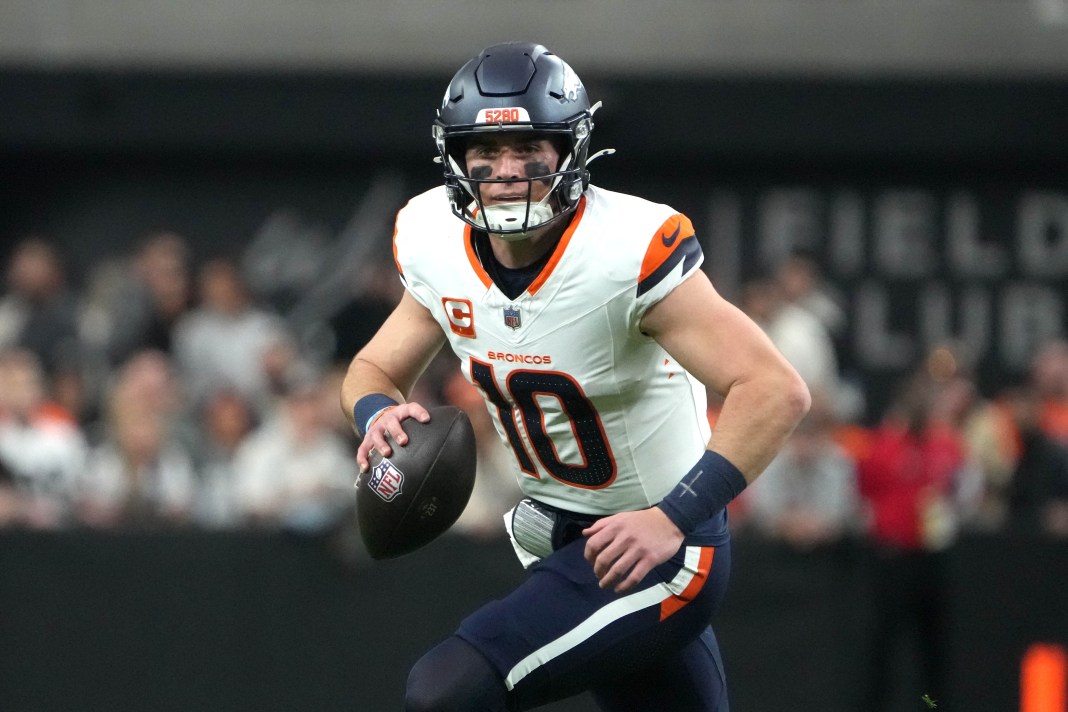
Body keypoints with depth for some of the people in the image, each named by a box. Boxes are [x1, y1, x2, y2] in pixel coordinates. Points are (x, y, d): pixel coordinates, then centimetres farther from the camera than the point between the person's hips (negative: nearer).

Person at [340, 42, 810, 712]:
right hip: (562, 538, 8)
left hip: (660, 550, -8)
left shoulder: (628, 250, -25)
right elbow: (374, 370, 12)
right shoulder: (441, 250, -4)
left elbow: (777, 392, -29)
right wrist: (380, 413, -12)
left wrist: (673, 519, -33)